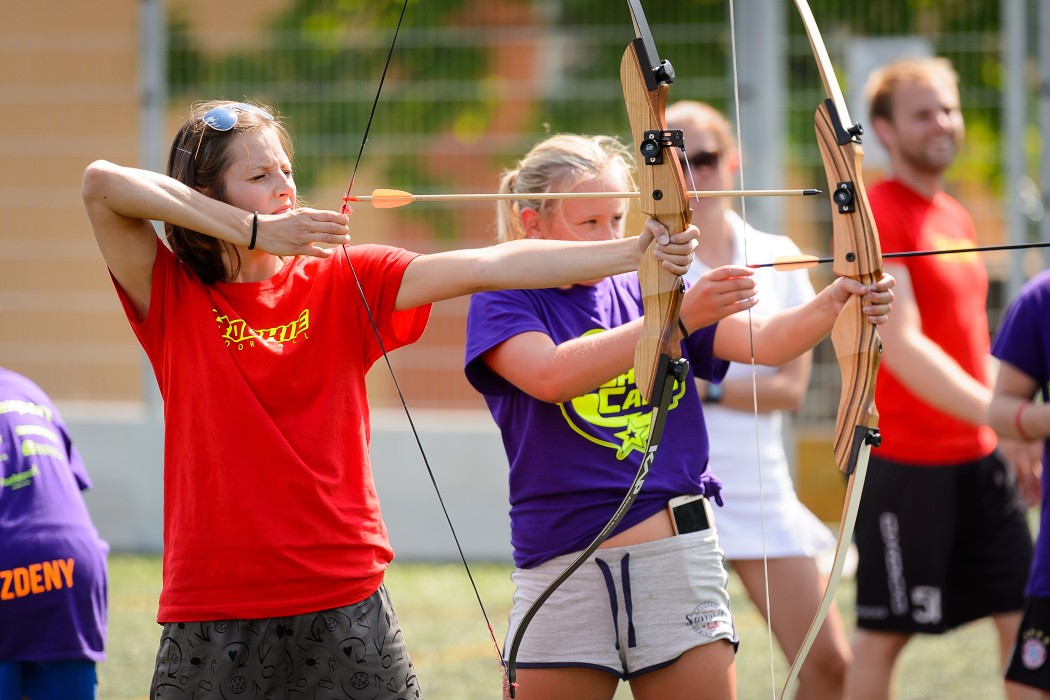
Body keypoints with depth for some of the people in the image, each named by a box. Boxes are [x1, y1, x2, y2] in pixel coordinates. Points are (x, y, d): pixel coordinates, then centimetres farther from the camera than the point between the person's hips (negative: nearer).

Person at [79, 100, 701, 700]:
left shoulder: (341, 281, 5)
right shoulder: (173, 298, 1)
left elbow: (486, 266, -6)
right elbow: (102, 183, -13)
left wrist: (634, 251, -17)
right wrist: (253, 231, -15)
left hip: (344, 601, 1)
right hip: (212, 613, -1)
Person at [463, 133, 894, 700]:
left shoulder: (648, 295, 10)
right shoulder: (502, 304, 0)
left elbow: (764, 341, -3)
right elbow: (551, 376, -21)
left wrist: (834, 303, -24)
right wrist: (680, 317, -28)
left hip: (679, 563, 2)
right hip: (562, 567, -2)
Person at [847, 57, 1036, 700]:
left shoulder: (956, 217, 15)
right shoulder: (876, 214, -12)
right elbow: (902, 347, -22)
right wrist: (1004, 413, -28)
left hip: (978, 456, 8)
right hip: (905, 460, -8)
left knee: (1023, 617, 4)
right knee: (885, 634, -1)